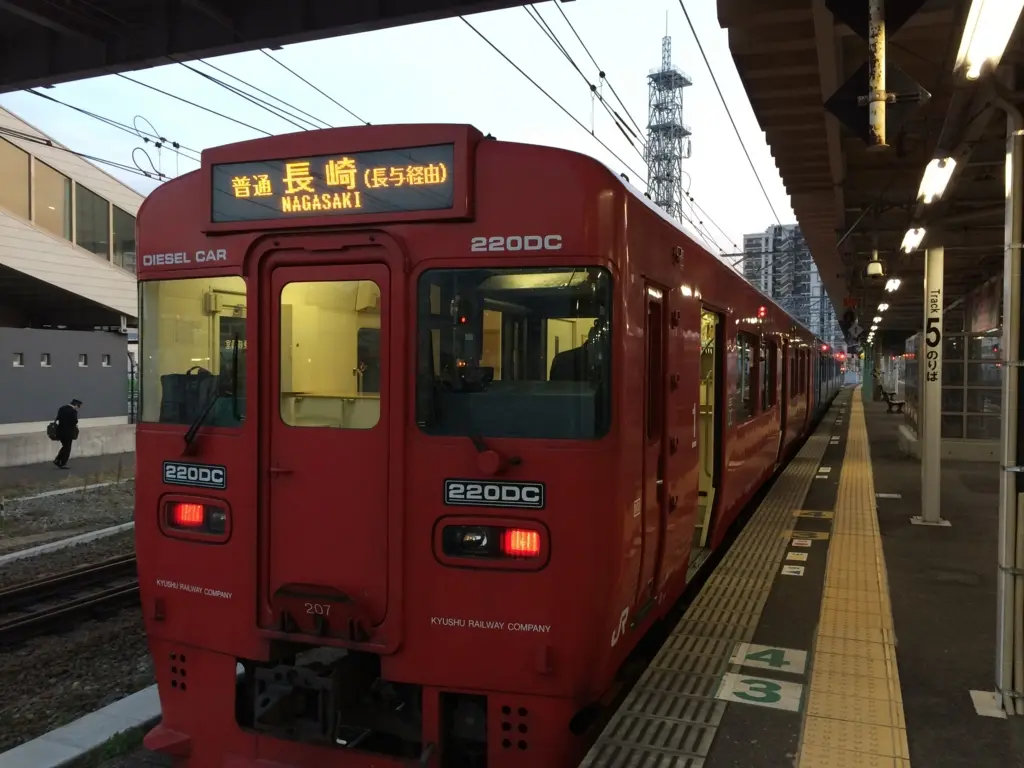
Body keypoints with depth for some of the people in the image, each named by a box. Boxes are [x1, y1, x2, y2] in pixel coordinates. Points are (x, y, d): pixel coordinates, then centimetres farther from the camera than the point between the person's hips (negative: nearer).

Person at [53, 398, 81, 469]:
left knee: (65, 446, 23)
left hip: (60, 431, 7)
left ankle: (57, 460, 15)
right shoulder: (73, 411, -16)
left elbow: (58, 419, 10)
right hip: (68, 432, -7)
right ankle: (63, 464, 8)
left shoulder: (61, 408, 7)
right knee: (67, 448, 5)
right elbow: (74, 423, -14)